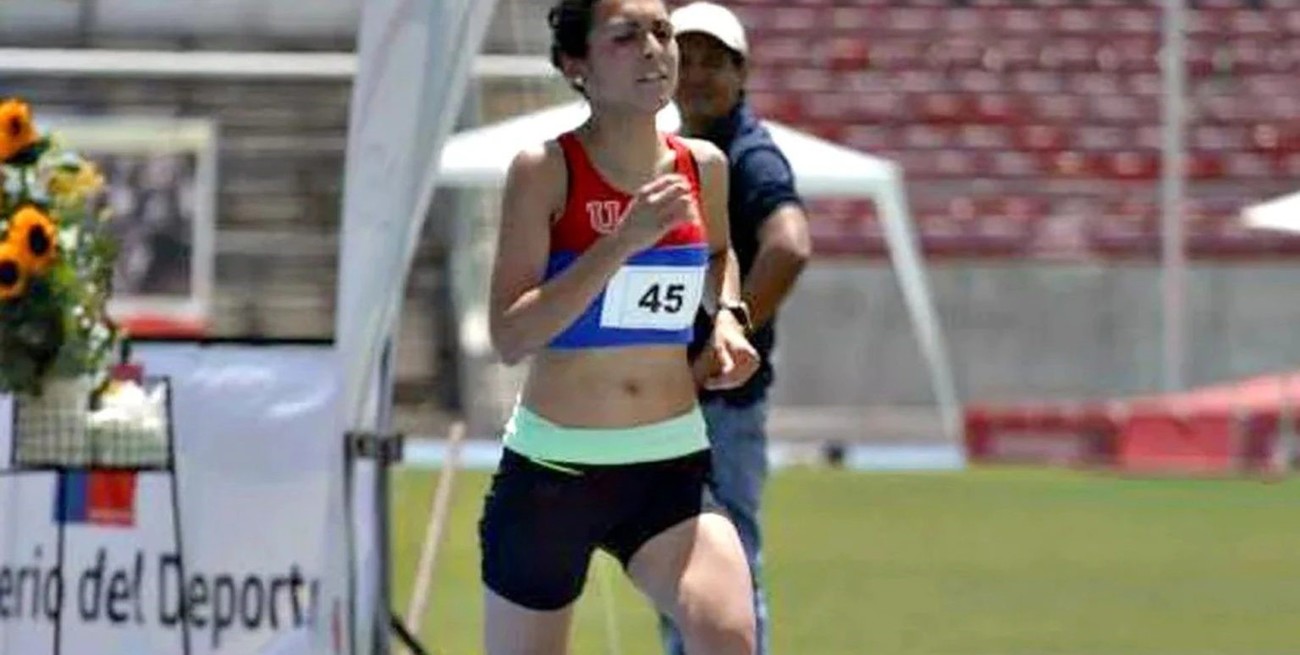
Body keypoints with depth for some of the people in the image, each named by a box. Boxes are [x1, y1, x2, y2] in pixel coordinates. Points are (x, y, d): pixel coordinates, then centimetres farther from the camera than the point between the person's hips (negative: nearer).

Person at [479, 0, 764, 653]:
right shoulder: (546, 170, -10)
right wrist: (623, 242, -25)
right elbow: (509, 337, -18)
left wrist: (726, 317, 7)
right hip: (550, 469, -3)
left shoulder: (703, 168, 4)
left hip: (672, 469, 3)